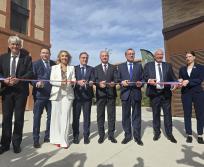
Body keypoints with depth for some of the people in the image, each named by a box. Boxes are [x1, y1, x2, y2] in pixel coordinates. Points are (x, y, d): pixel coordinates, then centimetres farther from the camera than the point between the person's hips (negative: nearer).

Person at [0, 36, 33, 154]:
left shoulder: (27, 58, 3)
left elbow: (31, 73, -6)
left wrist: (19, 79, -20)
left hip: (21, 91, -2)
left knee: (19, 118, 5)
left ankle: (17, 143, 19)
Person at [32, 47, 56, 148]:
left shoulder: (54, 64, 11)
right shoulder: (35, 64, 4)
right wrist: (36, 83, -23)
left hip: (51, 94, 3)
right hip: (39, 94, -3)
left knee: (51, 116, 10)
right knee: (37, 117, 3)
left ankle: (48, 136, 26)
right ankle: (36, 139, 16)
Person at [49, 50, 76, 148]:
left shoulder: (71, 68, 13)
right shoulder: (54, 67, 10)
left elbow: (74, 80, 6)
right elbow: (51, 81, 1)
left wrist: (72, 82, -17)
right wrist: (61, 83, -15)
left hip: (68, 94, 0)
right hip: (57, 94, 0)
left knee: (66, 116, -1)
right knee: (56, 116, 2)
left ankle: (64, 140, 5)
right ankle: (57, 139, 14)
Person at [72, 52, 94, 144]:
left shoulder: (91, 69, 10)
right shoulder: (74, 68, 9)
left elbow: (92, 80, -4)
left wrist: (91, 83, -27)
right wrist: (78, 82, -24)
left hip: (87, 95, 0)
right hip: (77, 95, 0)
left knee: (87, 117, 6)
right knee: (75, 116, 7)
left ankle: (86, 136, 18)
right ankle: (75, 136, 21)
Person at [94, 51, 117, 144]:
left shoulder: (113, 68, 14)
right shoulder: (96, 68, 13)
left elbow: (116, 78, 1)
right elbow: (95, 80, 1)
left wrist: (114, 83, -22)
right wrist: (99, 83, -21)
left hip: (111, 93, 0)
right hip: (100, 93, 0)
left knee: (111, 115, 4)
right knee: (100, 115, 5)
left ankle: (111, 135, 17)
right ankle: (101, 135, 17)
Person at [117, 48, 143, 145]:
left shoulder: (139, 66, 13)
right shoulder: (121, 66, 12)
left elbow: (142, 79, 8)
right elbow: (118, 79, 7)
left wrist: (141, 83, -13)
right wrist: (122, 82, -13)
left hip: (136, 93, 0)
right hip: (125, 93, 0)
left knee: (136, 115, 5)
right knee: (126, 115, 6)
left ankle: (137, 136, 16)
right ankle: (127, 135, 19)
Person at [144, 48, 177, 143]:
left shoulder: (168, 66, 12)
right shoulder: (148, 65, 8)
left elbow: (173, 77, 4)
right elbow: (145, 76, -1)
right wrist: (149, 80, -23)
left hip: (166, 93, 1)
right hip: (154, 93, -1)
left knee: (167, 113, 4)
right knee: (155, 113, 9)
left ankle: (169, 133, 17)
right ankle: (157, 132, 23)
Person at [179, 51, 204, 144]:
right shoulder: (182, 69, 13)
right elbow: (180, 80, 6)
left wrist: (188, 81, -19)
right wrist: (180, 82, -16)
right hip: (186, 94, 2)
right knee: (187, 114, 3)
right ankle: (189, 135, 12)